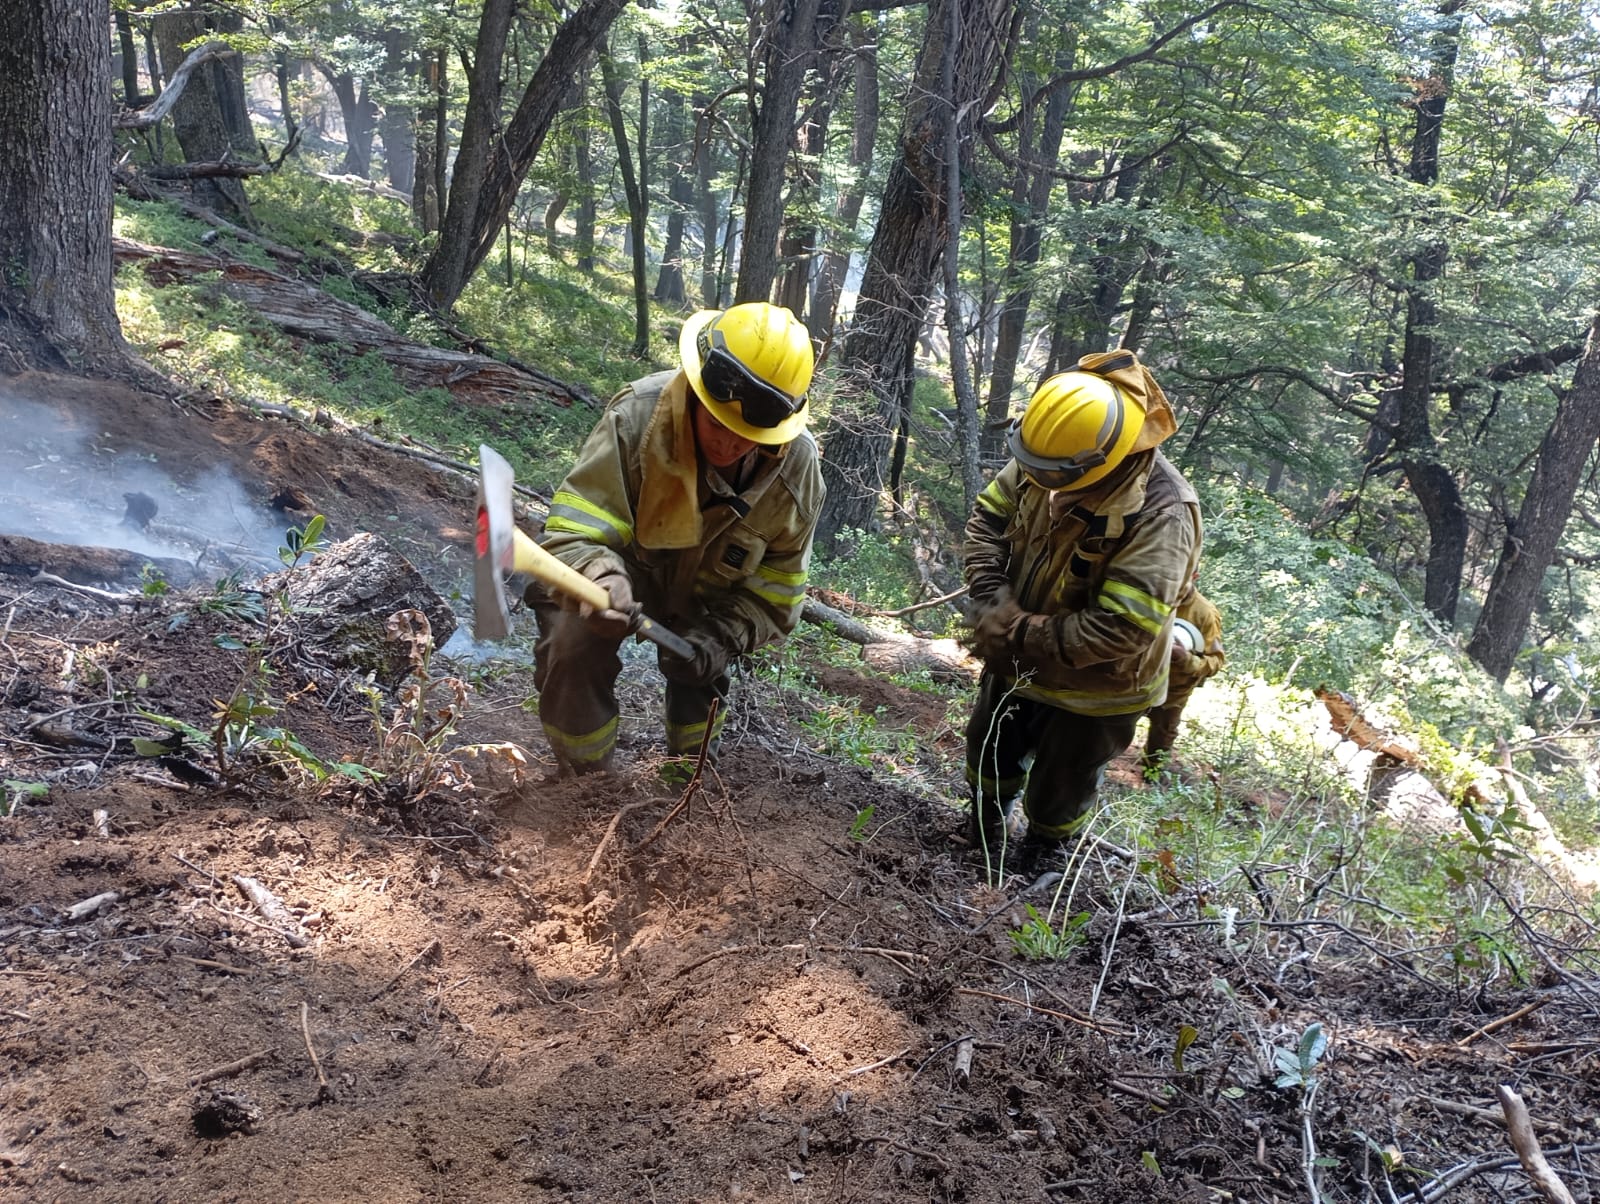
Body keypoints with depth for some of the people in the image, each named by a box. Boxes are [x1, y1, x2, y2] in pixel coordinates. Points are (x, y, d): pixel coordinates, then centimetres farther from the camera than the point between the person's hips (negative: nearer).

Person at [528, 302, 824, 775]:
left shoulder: (798, 465, -22)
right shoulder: (636, 417, -34)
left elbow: (776, 583, -11)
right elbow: (573, 532, -35)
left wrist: (719, 639, -25)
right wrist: (601, 579, -57)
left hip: (704, 593, 4)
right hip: (621, 566, -3)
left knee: (699, 677, 14)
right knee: (573, 647, -26)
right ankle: (584, 781, -4)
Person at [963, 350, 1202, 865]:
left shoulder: (1162, 515, -36)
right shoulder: (1042, 458, -19)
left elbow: (1121, 629, -38)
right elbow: (988, 521, -5)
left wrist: (1021, 639, -30)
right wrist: (993, 605, -21)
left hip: (1092, 690, -6)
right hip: (1017, 662, 6)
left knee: (1056, 794, 17)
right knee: (989, 754, 27)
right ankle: (981, 849, 55)